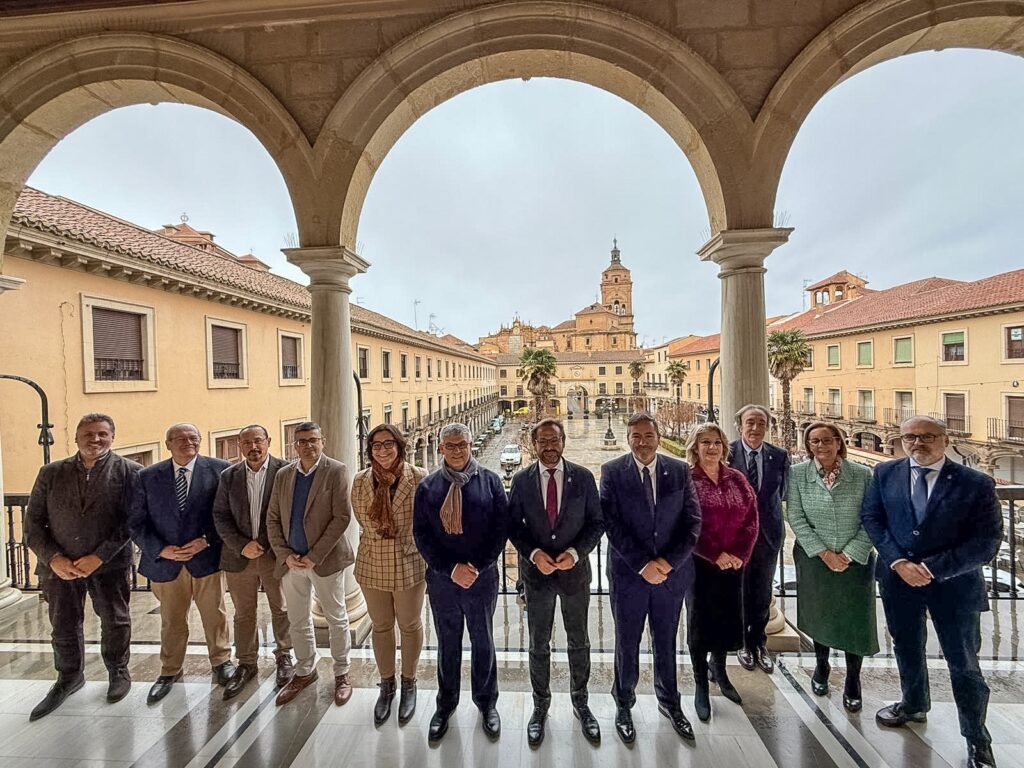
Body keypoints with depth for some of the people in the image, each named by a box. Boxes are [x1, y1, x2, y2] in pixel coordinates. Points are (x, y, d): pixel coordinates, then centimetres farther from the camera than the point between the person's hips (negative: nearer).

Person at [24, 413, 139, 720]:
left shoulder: (128, 471, -9)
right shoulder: (51, 473, 2)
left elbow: (132, 520, -12)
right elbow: (33, 522, 4)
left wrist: (99, 556, -17)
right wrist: (53, 558, -9)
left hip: (110, 563, -2)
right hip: (59, 565, 3)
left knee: (115, 622, 11)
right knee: (63, 626, 16)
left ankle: (118, 672, 34)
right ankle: (69, 678, 40)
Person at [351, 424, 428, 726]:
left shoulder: (419, 477, -15)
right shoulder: (360, 481, -6)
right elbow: (362, 520, 3)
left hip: (409, 565, -2)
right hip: (372, 566, 2)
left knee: (410, 625, 17)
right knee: (381, 627, 20)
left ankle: (409, 684, 42)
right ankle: (386, 685, 43)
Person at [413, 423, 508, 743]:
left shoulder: (490, 481, -5)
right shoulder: (428, 486, -2)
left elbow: (501, 526, -6)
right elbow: (420, 533, -3)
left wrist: (478, 567, -13)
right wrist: (450, 569, -12)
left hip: (482, 577, -1)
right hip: (441, 579, 1)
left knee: (483, 643, 16)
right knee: (447, 644, 18)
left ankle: (487, 702, 39)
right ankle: (446, 703, 40)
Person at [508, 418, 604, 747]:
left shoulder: (583, 477, -9)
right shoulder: (521, 480, -8)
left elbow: (597, 522, -5)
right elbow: (513, 525, -3)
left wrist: (575, 552, -17)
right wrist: (533, 554, -17)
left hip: (575, 570, 0)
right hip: (536, 571, 0)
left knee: (579, 642, 19)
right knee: (538, 645, 17)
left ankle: (580, 702, 43)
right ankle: (540, 705, 40)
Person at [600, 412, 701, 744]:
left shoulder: (680, 471, -3)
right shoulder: (612, 471, -10)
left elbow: (693, 521, -4)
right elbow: (612, 524, -13)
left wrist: (669, 561, -13)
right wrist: (642, 565, -17)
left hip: (672, 571, 2)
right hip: (629, 573, -2)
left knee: (666, 642, 21)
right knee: (627, 643, 15)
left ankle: (669, 701, 46)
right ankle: (623, 705, 39)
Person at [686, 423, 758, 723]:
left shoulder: (737, 479, 3)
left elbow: (751, 519, 2)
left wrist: (740, 554, -9)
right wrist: (715, 556, -15)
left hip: (733, 562, 4)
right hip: (699, 564, -4)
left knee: (728, 618, 15)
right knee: (700, 621, 8)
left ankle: (720, 671, 41)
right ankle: (701, 686, 25)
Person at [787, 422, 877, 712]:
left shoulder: (863, 475, -6)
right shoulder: (798, 474, -8)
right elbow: (796, 518, -8)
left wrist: (849, 554, -12)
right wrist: (824, 553, -12)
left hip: (856, 560, 0)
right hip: (814, 558, 0)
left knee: (855, 620, 8)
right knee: (820, 616, 16)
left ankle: (852, 683, 31)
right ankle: (821, 667, 41)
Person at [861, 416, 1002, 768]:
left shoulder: (976, 483, -10)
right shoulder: (885, 473, -3)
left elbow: (987, 541, -11)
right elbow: (871, 517, -2)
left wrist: (933, 569, -18)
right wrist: (898, 562, -13)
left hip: (953, 582, -2)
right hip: (898, 576, 3)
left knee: (963, 662, 11)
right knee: (906, 647, 21)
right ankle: (914, 705, 46)